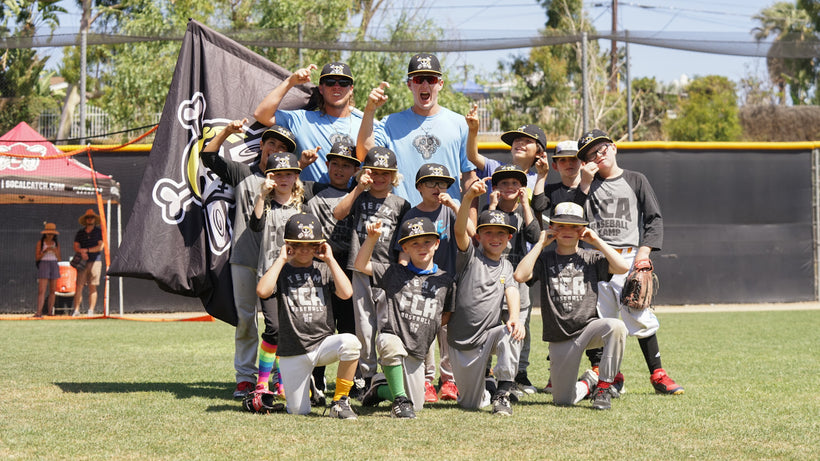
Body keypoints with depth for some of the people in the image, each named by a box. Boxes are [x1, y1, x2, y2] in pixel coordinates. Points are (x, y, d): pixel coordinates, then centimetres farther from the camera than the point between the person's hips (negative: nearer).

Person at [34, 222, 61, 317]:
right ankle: (39, 312, -19)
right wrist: (45, 251, -18)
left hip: (54, 266, 4)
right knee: (41, 291, -13)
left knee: (52, 291, 4)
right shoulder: (40, 242, -1)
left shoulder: (56, 244, 8)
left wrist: (55, 251, -11)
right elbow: (37, 258, -3)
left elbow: (59, 259, 8)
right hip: (43, 266, -4)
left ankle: (50, 311, 11)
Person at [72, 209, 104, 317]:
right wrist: (82, 252, -14)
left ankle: (91, 310, -2)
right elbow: (76, 247, 7)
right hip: (83, 262, 2)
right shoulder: (80, 233, 13)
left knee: (92, 287, -3)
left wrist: (86, 250, -7)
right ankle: (76, 310, -5)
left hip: (95, 261, -2)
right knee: (79, 286, -5)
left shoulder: (99, 232, 5)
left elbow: (100, 247, -4)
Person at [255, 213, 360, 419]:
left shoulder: (324, 269, 9)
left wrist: (330, 259, -4)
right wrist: (281, 259, -10)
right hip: (293, 352, -1)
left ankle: (340, 402, -16)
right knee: (299, 411, -4)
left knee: (350, 342, -33)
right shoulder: (282, 271, 3)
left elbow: (346, 293, -9)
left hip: (324, 343, 1)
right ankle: (303, 387, 34)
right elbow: (262, 291, -19)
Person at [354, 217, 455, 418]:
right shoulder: (394, 273, 4)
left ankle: (380, 388, 33)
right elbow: (362, 265, -1)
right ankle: (399, 399, -22)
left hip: (417, 352, 3)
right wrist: (372, 238, -12)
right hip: (391, 336, -3)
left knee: (415, 406, 2)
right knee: (392, 345, -41)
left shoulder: (445, 280, 8)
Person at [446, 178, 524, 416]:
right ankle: (484, 392, 39)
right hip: (462, 344, -2)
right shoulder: (470, 257, -2)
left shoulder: (506, 266, 9)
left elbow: (511, 291, -8)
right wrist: (469, 197, -39)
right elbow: (460, 230, -20)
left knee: (510, 332, -33)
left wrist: (514, 317, -31)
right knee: (471, 404, 2)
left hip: (489, 337, 2)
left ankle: (502, 394, -26)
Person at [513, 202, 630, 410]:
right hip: (560, 340, 1)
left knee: (616, 327, -35)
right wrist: (540, 244, -8)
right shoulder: (544, 259, 5)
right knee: (563, 400, -1)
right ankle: (588, 382, 34)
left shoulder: (591, 258, 5)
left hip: (589, 328, -1)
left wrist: (597, 241, -6)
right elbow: (520, 276, -15)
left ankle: (603, 386, -18)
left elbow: (622, 267, -12)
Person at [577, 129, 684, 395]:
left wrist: (644, 250, -7)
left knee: (640, 317, -6)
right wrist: (584, 184, -5)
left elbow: (654, 219, 6)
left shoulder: (636, 181, 11)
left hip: (629, 258, -1)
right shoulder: (589, 184, 13)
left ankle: (657, 375, 2)